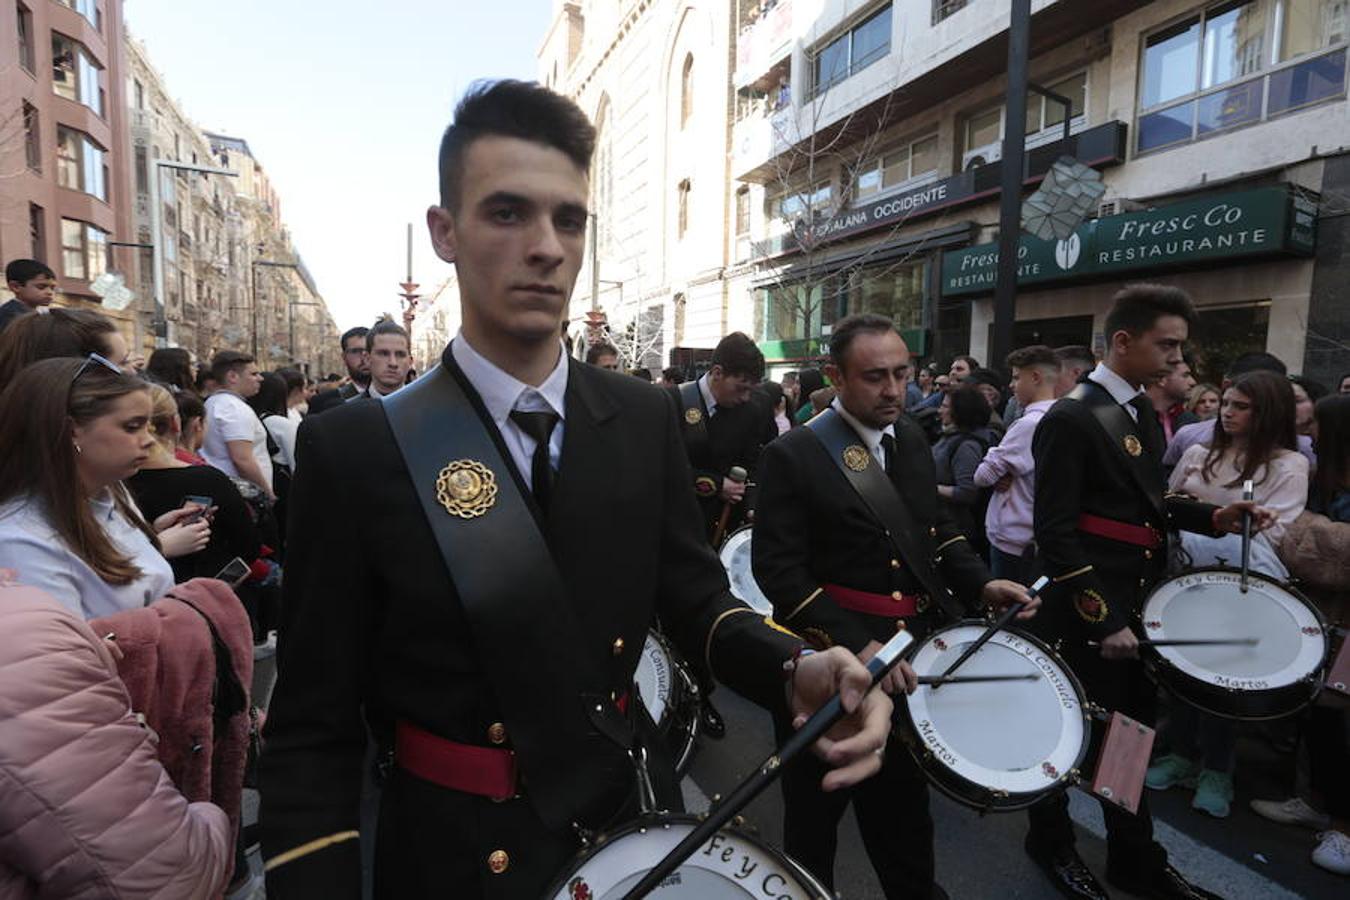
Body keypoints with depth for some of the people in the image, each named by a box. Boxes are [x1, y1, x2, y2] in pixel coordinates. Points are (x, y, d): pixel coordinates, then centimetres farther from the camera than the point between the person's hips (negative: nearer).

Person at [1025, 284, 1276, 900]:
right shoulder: (1070, 419, -19)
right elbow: (1055, 534, -22)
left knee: (1132, 732, 20)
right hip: (1086, 613, -8)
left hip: (1137, 601, 9)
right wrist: (1103, 619, -22)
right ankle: (1051, 842, 34)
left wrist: (1212, 518, 2)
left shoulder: (1142, 410, 9)